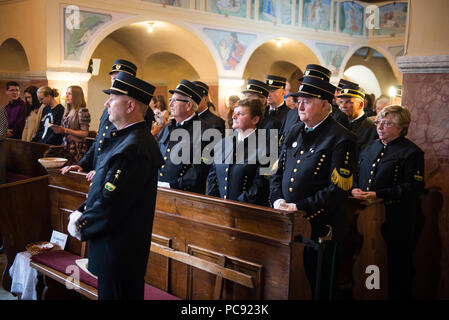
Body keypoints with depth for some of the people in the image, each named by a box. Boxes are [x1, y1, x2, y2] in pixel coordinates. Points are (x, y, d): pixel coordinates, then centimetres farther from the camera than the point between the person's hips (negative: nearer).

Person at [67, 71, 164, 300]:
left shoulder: (133, 148, -26)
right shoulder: (123, 137, 8)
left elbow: (110, 206, -27)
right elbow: (105, 189, 15)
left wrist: (81, 227, -11)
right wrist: (82, 211, 1)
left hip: (119, 253, -9)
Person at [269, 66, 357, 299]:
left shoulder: (341, 138, -12)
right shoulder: (295, 132, 11)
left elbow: (337, 190, -17)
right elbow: (277, 172, 14)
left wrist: (299, 207, -19)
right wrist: (278, 200, -4)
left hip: (320, 228, -6)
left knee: (318, 289, 8)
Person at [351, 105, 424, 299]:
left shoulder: (411, 152, -7)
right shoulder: (371, 147, 15)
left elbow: (414, 187, -14)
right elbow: (356, 172, 22)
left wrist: (379, 195, -20)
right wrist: (355, 188, -1)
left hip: (395, 222, -6)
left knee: (397, 269, 3)